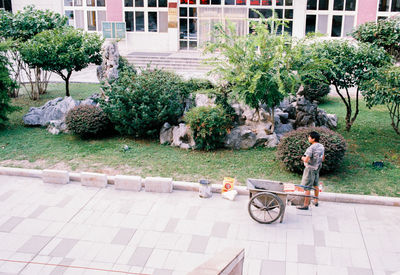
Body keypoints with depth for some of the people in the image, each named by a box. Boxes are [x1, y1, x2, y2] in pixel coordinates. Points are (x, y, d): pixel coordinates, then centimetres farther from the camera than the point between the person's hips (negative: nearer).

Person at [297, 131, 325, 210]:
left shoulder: (311, 148, -22)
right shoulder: (322, 147, 4)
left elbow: (306, 160, -25)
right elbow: (323, 159, 14)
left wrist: (303, 158, -5)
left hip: (310, 169, -9)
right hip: (317, 168, 9)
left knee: (307, 187, -3)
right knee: (315, 185, 22)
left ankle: (306, 205, -1)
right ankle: (316, 201, 34)